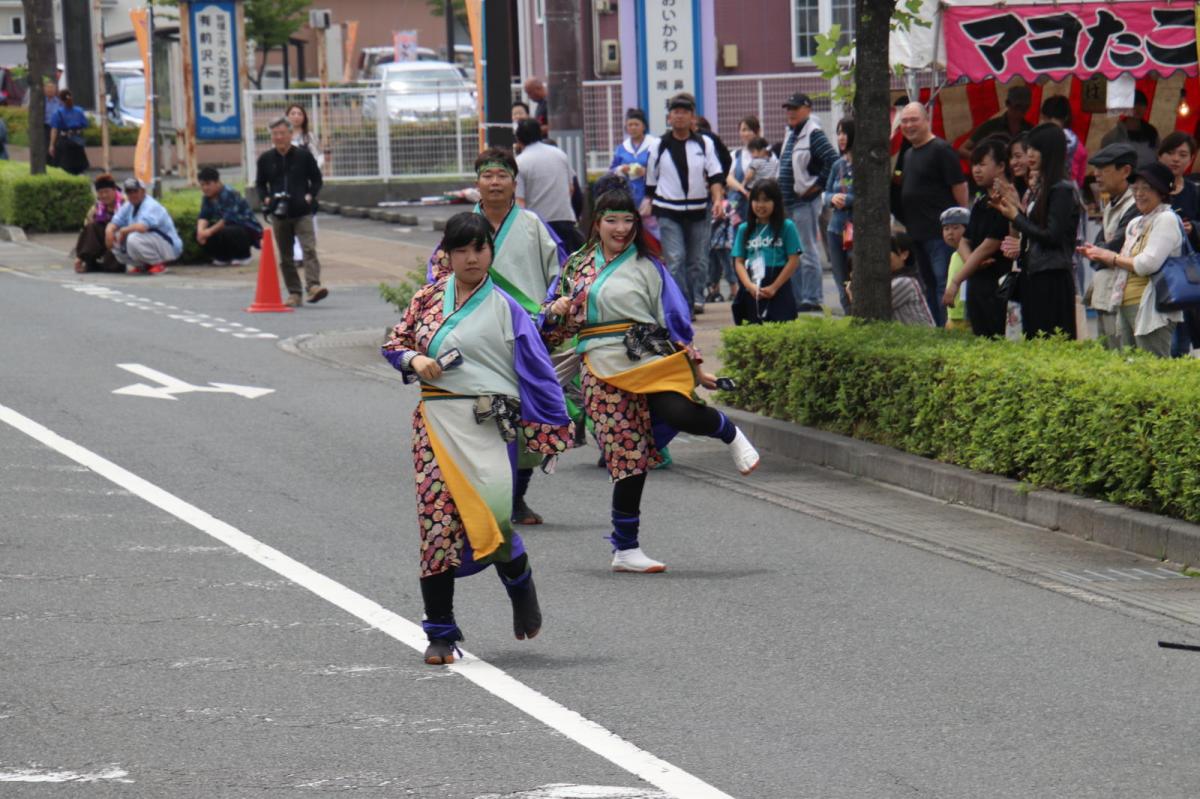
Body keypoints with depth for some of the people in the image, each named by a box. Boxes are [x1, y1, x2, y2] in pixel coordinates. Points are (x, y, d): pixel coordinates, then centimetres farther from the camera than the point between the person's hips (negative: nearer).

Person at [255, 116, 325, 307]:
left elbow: (316, 179, 9)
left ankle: (313, 286, -26)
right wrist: (265, 198, -2)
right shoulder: (265, 159, 7)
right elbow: (260, 183, 17)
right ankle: (294, 294, 12)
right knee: (285, 256, 6)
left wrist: (310, 196, -7)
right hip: (278, 213, 3)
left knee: (309, 249, -18)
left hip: (302, 212, -3)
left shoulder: (304, 156, 1)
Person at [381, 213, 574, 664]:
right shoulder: (429, 297, 12)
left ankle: (520, 582, 17)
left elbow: (536, 370, 4)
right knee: (436, 519, -2)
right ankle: (440, 634, 7)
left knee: (490, 514, -18)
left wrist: (553, 427, 2)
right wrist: (415, 360, -5)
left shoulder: (504, 308, 3)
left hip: (489, 423, -3)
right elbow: (394, 343, 17)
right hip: (436, 419, 3)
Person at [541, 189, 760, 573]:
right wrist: (556, 312, -2)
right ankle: (626, 550, 7)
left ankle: (730, 434, 4)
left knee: (679, 412, -31)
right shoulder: (580, 267, 17)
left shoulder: (647, 267, 8)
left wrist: (695, 366, 4)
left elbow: (673, 321, 8)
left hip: (650, 361, -2)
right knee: (628, 457, -3)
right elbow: (565, 324, 22)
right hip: (603, 370, 2)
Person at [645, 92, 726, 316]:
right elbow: (651, 182, 14)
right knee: (675, 259, -11)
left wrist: (718, 200, -13)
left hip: (698, 211, 1)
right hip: (669, 212, -1)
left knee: (698, 260, 5)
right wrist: (649, 207, 14)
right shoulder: (659, 147, 6)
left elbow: (715, 176, 2)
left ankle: (696, 299, 18)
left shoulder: (704, 144, 6)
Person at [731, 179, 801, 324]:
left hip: (779, 291, -3)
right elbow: (739, 261, 6)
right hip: (752, 292, 3)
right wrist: (749, 285, -11)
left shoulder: (787, 227, 0)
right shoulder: (744, 229, 10)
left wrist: (774, 287, -9)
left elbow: (794, 261, -3)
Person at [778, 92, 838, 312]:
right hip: (788, 202, 10)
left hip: (805, 201, -10)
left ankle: (812, 298, -5)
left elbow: (833, 160, -22)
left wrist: (818, 184, -15)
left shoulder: (813, 134, -12)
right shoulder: (791, 134, 15)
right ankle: (797, 297, 19)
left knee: (807, 251, -7)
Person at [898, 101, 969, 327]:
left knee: (944, 285, -12)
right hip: (918, 232, 10)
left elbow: (960, 186, -12)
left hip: (941, 232, -10)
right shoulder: (909, 155, 18)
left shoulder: (941, 150, -9)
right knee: (930, 286, 14)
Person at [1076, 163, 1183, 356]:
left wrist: (1112, 257, -5)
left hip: (1151, 309, -9)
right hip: (1126, 307, 9)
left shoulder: (1166, 220, -8)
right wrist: (1100, 256, 8)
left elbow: (1147, 264, -17)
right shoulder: (1136, 224, 19)